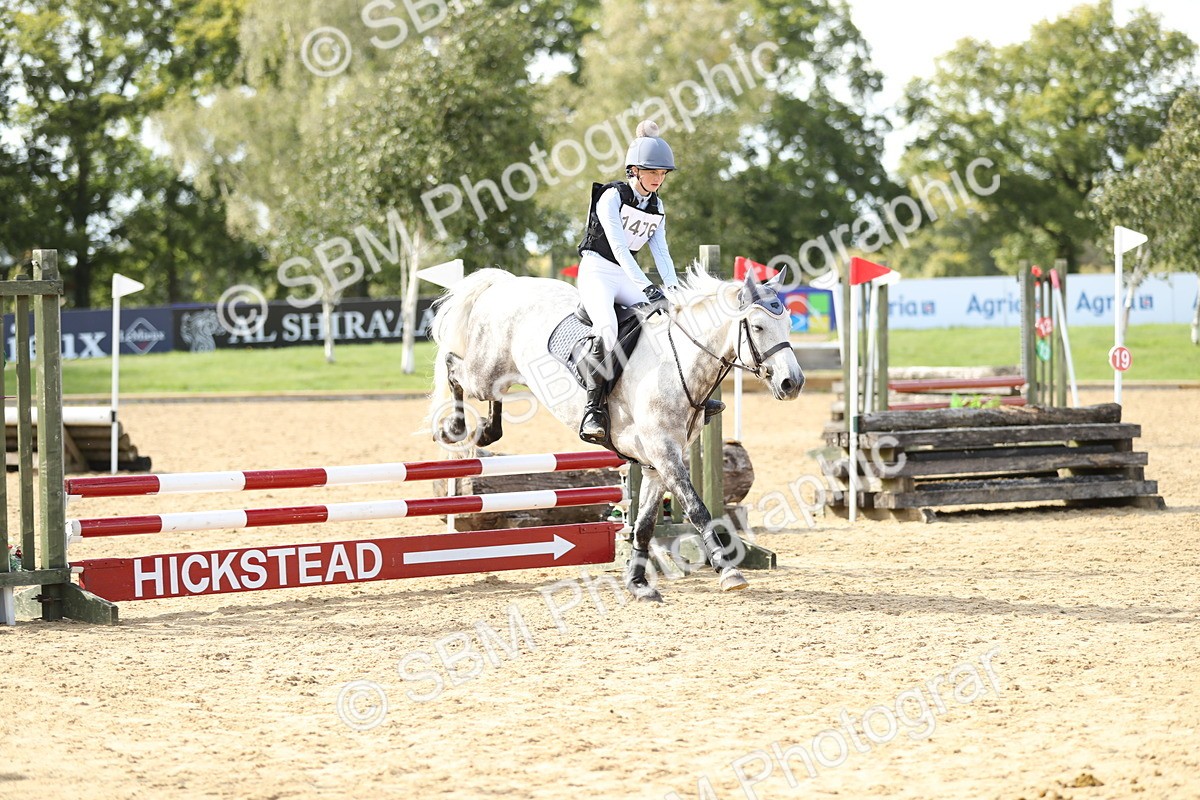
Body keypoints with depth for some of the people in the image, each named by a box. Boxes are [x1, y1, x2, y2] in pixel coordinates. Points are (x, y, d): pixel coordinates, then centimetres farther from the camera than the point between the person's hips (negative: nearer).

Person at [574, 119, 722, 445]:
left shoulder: (656, 207, 10)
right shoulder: (612, 196, -12)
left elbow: (661, 251, 7)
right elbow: (618, 247, -22)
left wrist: (674, 288, -11)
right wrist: (648, 289, -31)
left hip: (628, 277, 7)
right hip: (597, 272, -7)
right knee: (608, 330, -33)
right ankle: (594, 410, -32)